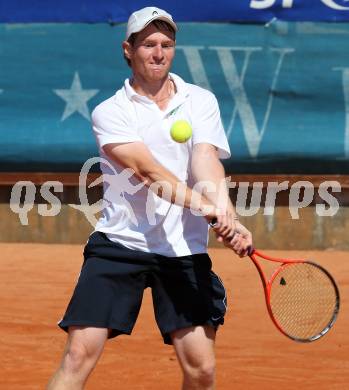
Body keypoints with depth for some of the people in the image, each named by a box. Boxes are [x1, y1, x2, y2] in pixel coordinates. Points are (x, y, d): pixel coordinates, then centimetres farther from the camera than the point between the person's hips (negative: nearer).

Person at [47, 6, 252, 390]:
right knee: (79, 354, -11)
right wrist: (204, 207, -31)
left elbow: (206, 163, -8)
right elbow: (146, 172, -15)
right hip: (119, 242, -2)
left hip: (184, 251, 2)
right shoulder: (109, 112, 0)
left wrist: (228, 216, -29)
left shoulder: (201, 101, 9)